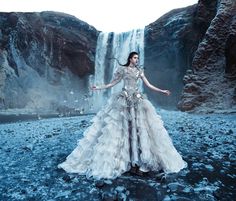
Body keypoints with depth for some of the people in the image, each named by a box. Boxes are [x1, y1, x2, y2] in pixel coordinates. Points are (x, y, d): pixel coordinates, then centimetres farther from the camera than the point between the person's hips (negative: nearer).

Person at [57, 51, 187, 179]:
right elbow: (112, 83, 6)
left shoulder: (139, 71, 14)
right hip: (124, 100, -3)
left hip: (137, 100, 4)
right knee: (123, 128, -6)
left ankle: (137, 161, 7)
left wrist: (162, 91, 11)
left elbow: (148, 85, 14)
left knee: (139, 128, -2)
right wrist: (99, 88, -3)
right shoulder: (122, 69, 5)